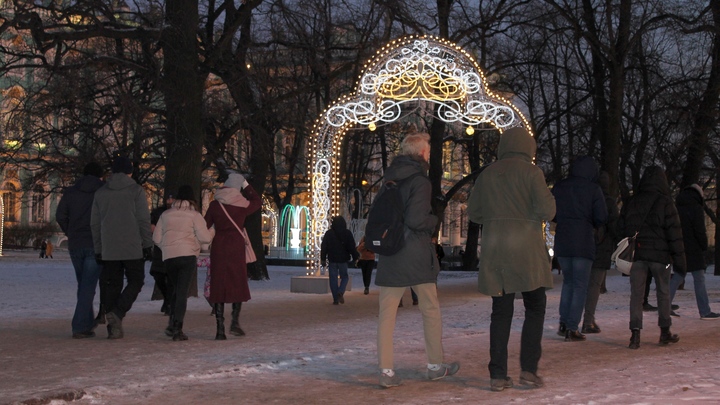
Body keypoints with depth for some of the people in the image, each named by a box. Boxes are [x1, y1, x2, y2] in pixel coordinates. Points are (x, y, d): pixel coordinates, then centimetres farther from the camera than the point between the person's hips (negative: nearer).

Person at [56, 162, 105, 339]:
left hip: (75, 245, 3)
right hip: (96, 245, -3)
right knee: (88, 286, -3)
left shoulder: (70, 192, 8)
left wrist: (71, 234, 11)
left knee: (83, 285, 18)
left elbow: (60, 216, 0)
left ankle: (88, 323, 24)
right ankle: (79, 327, -10)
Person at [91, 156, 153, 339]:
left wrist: (98, 249, 17)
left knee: (111, 285, 8)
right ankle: (117, 313, -14)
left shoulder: (100, 193, 10)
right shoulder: (136, 190, -3)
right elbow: (144, 221, -7)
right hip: (133, 248, -4)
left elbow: (94, 224, 12)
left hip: (109, 250, 4)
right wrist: (147, 245, 0)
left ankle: (113, 327, 6)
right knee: (135, 282, 7)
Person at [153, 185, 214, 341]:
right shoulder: (194, 215, 0)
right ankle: (177, 328, -11)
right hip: (188, 256, -4)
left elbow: (156, 238, 11)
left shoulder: (166, 214, 11)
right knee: (182, 292, -4)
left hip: (168, 257, 4)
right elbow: (205, 237, -6)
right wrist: (210, 236, 16)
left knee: (175, 290, 19)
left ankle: (172, 325, 11)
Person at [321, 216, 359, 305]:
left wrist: (323, 258, 8)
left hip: (332, 260, 0)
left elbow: (323, 247, 2)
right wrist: (355, 257, 8)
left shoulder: (328, 233, 0)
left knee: (333, 278, 5)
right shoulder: (347, 233, -1)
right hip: (343, 260, 0)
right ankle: (340, 292, -14)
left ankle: (335, 299, 2)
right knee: (344, 277, 13)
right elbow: (352, 247, 0)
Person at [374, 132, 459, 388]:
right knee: (430, 310, 12)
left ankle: (386, 371, -2)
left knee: (386, 313, 3)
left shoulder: (388, 180, 9)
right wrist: (435, 220, -2)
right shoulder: (420, 181, -12)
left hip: (389, 254, 5)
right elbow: (416, 219, -20)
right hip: (416, 255, -5)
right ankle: (435, 366, 20)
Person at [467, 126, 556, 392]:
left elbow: (474, 213, 13)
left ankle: (498, 375, 3)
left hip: (494, 251, 4)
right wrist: (549, 199, 10)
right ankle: (528, 369, -1)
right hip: (526, 250, -4)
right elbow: (546, 211, -11)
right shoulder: (531, 172, -5)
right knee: (535, 309, 8)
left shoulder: (487, 175, 9)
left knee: (500, 312, 7)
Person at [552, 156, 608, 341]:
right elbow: (601, 217, -8)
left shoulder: (559, 187, 5)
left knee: (568, 281, 19)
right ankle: (572, 328, -1)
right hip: (583, 242, -4)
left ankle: (564, 323, 13)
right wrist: (592, 225, 12)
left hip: (562, 242, 4)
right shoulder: (593, 189, -6)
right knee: (580, 285, 2)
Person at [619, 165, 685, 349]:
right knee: (663, 292, 12)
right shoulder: (665, 203, -6)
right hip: (660, 255, -2)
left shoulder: (630, 203, 7)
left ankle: (635, 334, -9)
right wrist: (679, 259, -4)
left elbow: (622, 230, 10)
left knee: (636, 293, 1)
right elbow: (674, 232, -7)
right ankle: (665, 332, 20)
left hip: (636, 254, 2)